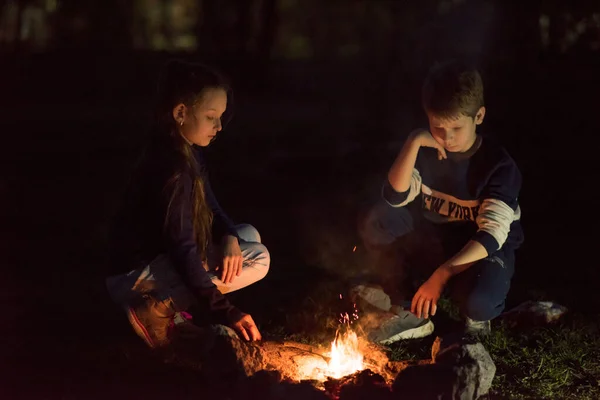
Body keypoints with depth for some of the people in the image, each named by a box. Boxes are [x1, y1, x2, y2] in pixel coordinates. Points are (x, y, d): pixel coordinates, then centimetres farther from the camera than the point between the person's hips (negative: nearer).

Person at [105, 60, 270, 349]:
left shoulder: (190, 152, 5)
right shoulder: (171, 166, -25)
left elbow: (209, 206, 16)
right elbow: (182, 249, -28)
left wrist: (230, 238, -8)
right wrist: (224, 312, -31)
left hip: (166, 257, 10)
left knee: (249, 235, 15)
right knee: (257, 258, -10)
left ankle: (175, 302, -3)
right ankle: (162, 308, -18)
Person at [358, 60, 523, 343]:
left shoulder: (498, 165, -19)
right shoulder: (427, 151, -6)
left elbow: (492, 235, -26)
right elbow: (395, 198, -16)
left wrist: (441, 275, -35)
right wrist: (412, 143, -25)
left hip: (484, 250, -5)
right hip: (436, 241, 5)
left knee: (478, 300, -39)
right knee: (375, 223, -19)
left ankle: (476, 319, 2)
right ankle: (413, 312, -8)